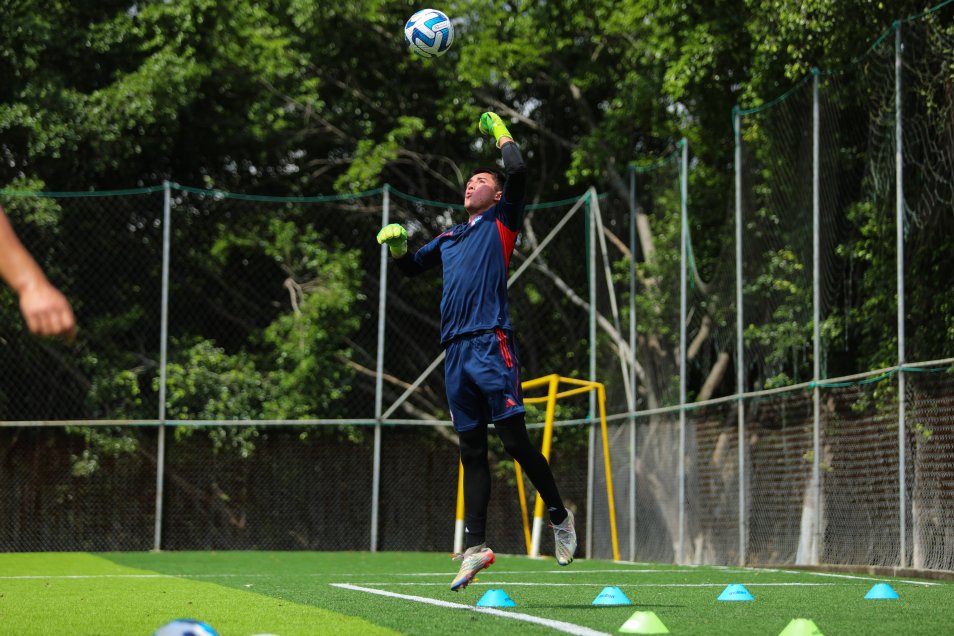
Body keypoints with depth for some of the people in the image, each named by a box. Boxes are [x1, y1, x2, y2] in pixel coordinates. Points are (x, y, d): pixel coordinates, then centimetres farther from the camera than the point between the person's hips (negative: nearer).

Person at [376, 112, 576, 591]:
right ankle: (475, 547, 5)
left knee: (515, 440, -9)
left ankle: (559, 517, 7)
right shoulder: (450, 238, 26)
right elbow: (411, 267, 38)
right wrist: (397, 246, 16)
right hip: (455, 353, 6)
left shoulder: (501, 220, 8)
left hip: (490, 345, -6)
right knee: (472, 452, 5)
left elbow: (517, 172, -8)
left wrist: (501, 134, 9)